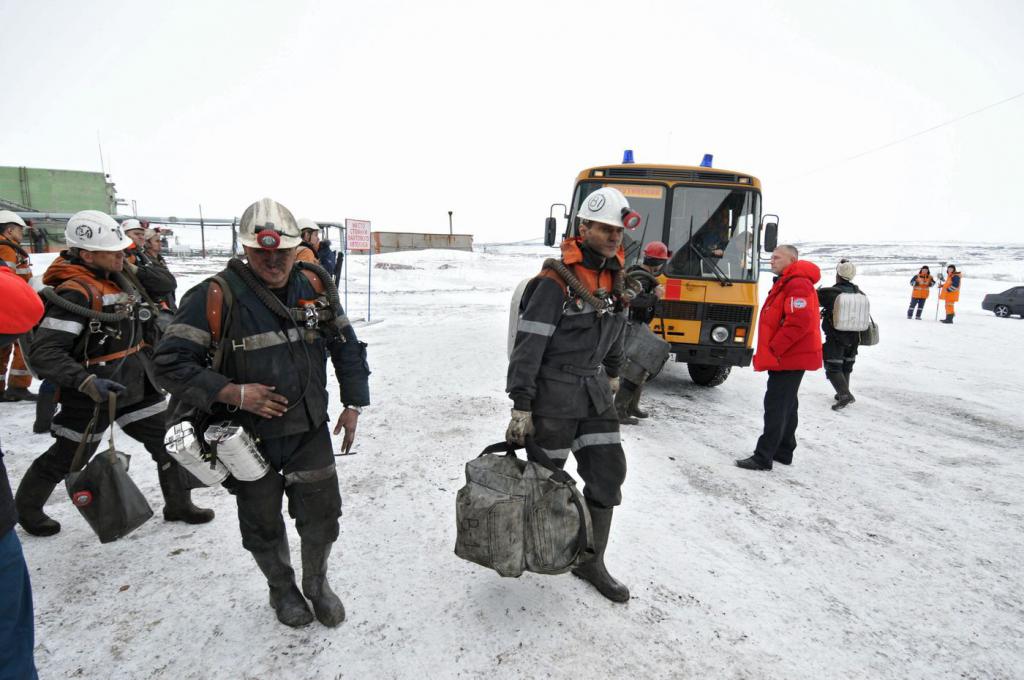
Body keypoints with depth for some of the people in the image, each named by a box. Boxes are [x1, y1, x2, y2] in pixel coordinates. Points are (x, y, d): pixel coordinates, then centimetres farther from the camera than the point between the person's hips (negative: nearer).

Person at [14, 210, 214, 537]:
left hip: (136, 386, 7)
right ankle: (26, 507, 42)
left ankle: (178, 504, 23)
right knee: (68, 457, 14)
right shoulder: (74, 292, -23)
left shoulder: (116, 278, 3)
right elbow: (43, 351, -27)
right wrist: (87, 382, -38)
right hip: (92, 397, -7)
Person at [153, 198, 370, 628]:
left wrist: (353, 404, 5)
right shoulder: (214, 296, -17)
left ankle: (317, 583, 41)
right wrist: (234, 393, -24)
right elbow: (170, 362, -15)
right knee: (263, 524, 16)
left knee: (322, 515, 12)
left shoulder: (315, 287, -3)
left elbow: (346, 346, 8)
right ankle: (282, 588, 45)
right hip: (250, 438, -2)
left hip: (310, 431, 3)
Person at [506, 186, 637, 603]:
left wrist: (612, 373, 28)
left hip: (594, 392, 7)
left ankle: (590, 562, 22)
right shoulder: (556, 281, -18)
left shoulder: (615, 278, 5)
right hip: (553, 394, -6)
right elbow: (528, 346, -19)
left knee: (608, 474, 5)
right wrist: (521, 406, -20)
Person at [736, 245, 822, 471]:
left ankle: (763, 457, -7)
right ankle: (783, 452, 27)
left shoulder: (797, 284, -17)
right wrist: (770, 351, 19)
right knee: (786, 405, 16)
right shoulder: (785, 283, 19)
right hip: (787, 357, 11)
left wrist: (774, 349, -21)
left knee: (776, 406, -10)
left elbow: (799, 322, -27)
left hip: (789, 358, -11)